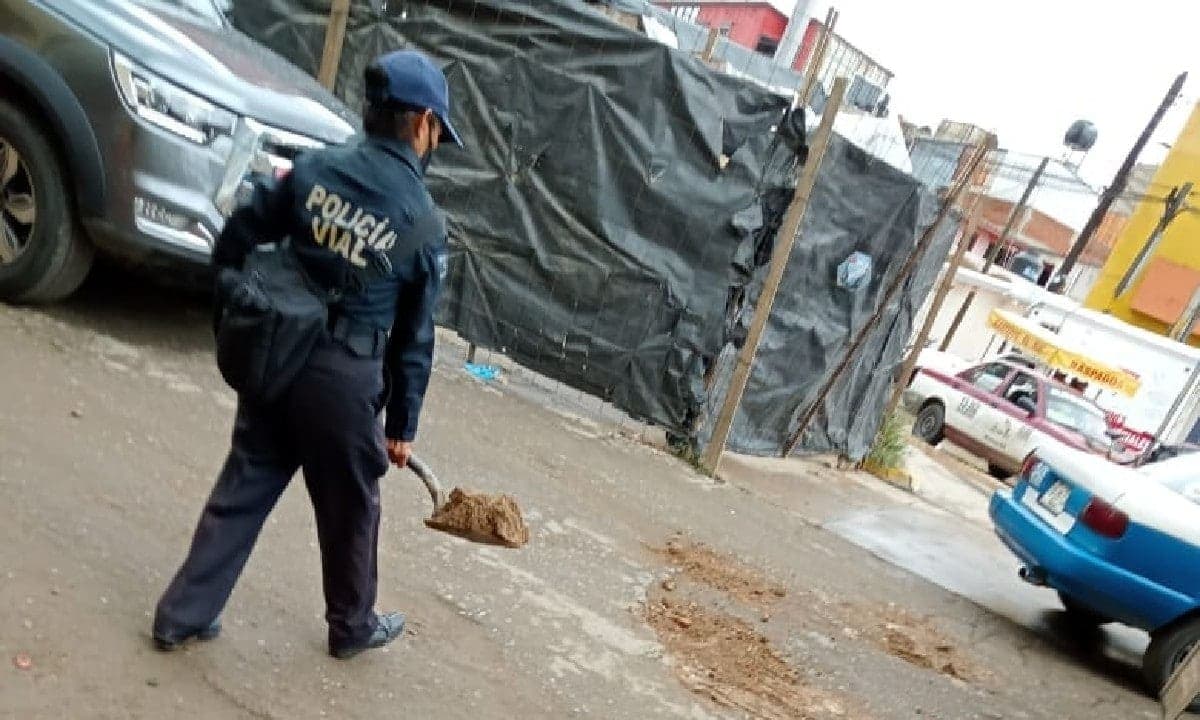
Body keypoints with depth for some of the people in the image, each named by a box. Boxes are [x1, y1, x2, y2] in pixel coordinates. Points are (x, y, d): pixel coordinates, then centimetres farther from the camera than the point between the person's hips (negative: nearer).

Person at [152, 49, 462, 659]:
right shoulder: (425, 221, -10)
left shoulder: (314, 167, -1)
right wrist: (402, 423, 5)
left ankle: (183, 614, 27)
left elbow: (235, 240, 2)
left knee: (242, 487, 18)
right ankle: (352, 626, 36)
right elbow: (414, 336, -5)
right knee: (350, 509, 16)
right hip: (345, 377, -4)